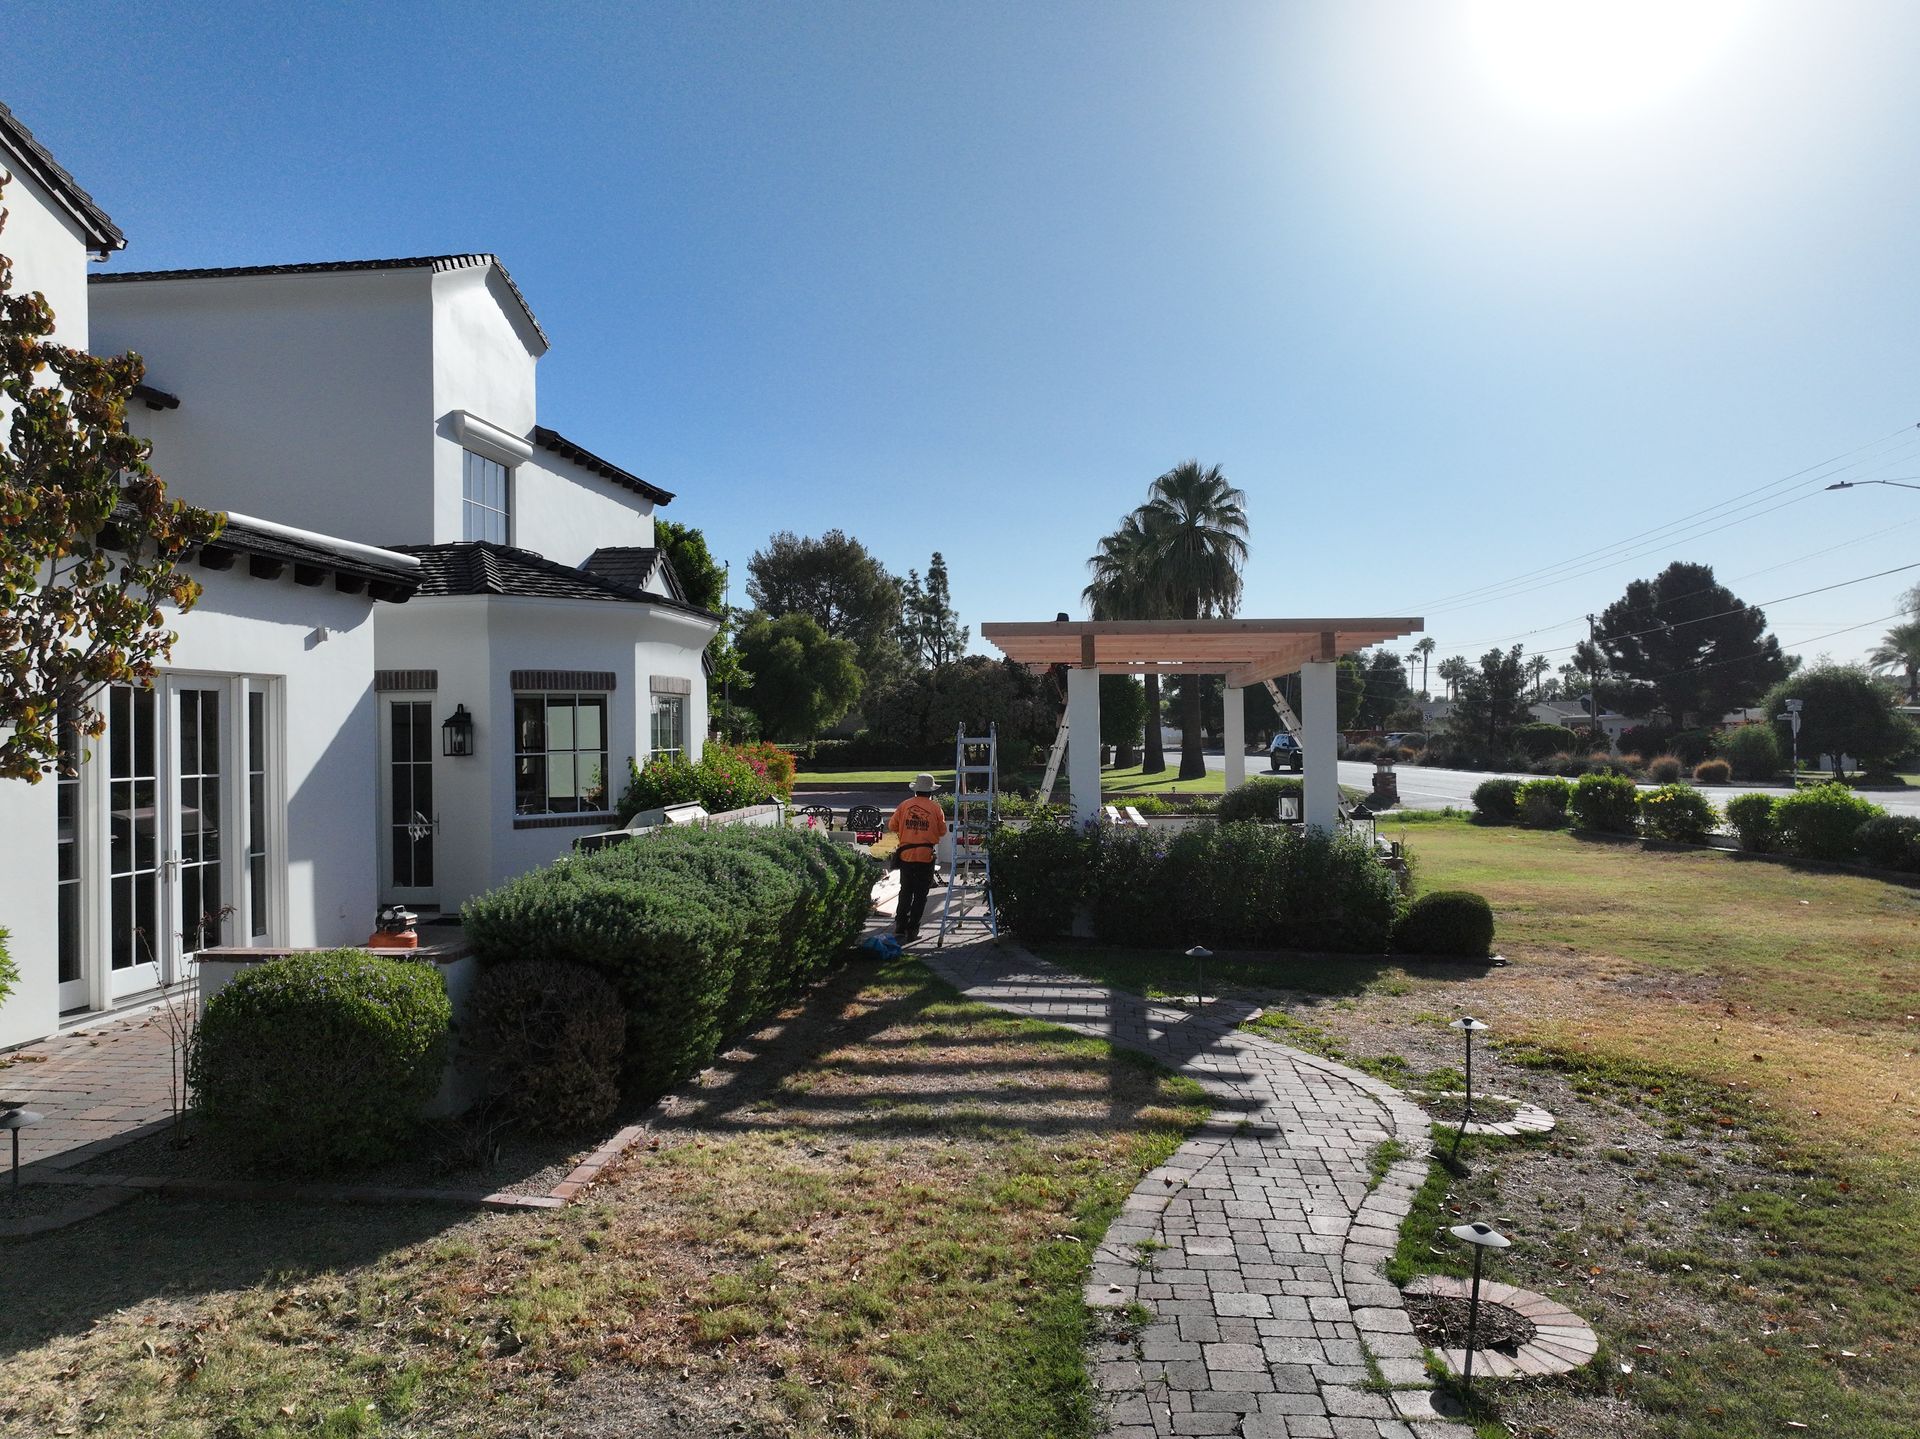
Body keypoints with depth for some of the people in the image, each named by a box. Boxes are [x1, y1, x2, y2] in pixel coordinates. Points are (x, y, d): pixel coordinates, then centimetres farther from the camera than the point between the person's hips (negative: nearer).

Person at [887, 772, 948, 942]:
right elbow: (942, 831, 3)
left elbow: (892, 826, 5)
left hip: (906, 854, 2)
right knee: (920, 894, 7)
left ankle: (900, 928, 4)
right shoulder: (935, 807, -4)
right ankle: (912, 930, 7)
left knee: (905, 892, 11)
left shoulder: (905, 805, 0)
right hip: (926, 855, -2)